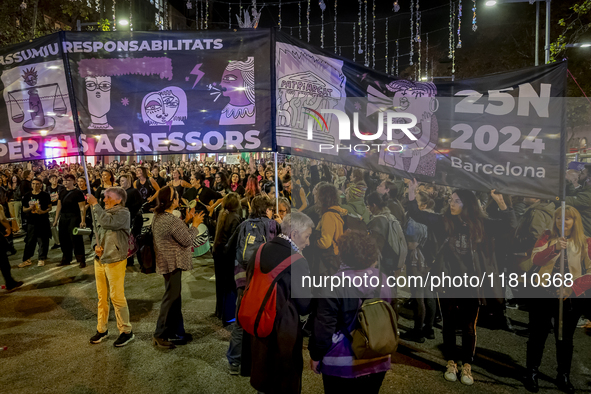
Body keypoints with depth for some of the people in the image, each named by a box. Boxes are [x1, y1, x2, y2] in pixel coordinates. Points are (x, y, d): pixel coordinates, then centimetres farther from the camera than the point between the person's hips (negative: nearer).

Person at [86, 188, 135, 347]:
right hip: (99, 260, 8)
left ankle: (126, 331, 9)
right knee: (102, 297, 15)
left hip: (114, 261, -7)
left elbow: (107, 222, -29)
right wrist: (96, 246, 1)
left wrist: (94, 204, -21)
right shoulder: (104, 212, 13)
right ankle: (102, 329, 28)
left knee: (117, 297, -3)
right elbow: (97, 233, 22)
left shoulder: (123, 213, -11)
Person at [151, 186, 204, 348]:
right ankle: (160, 335, 9)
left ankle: (177, 332, 28)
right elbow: (187, 240, -18)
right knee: (171, 298, 0)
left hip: (166, 261, 10)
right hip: (173, 263, -10)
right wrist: (195, 224, -6)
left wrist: (186, 221, 9)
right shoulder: (171, 220, -24)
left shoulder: (158, 216, 7)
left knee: (174, 298, 17)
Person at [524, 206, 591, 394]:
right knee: (537, 335, 9)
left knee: (565, 338, 14)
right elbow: (535, 259, -12)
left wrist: (573, 288, -19)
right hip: (544, 293, 0)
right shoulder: (547, 237, 1)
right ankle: (532, 373, 25)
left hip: (570, 296, 0)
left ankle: (563, 376, 32)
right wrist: (554, 248, -28)